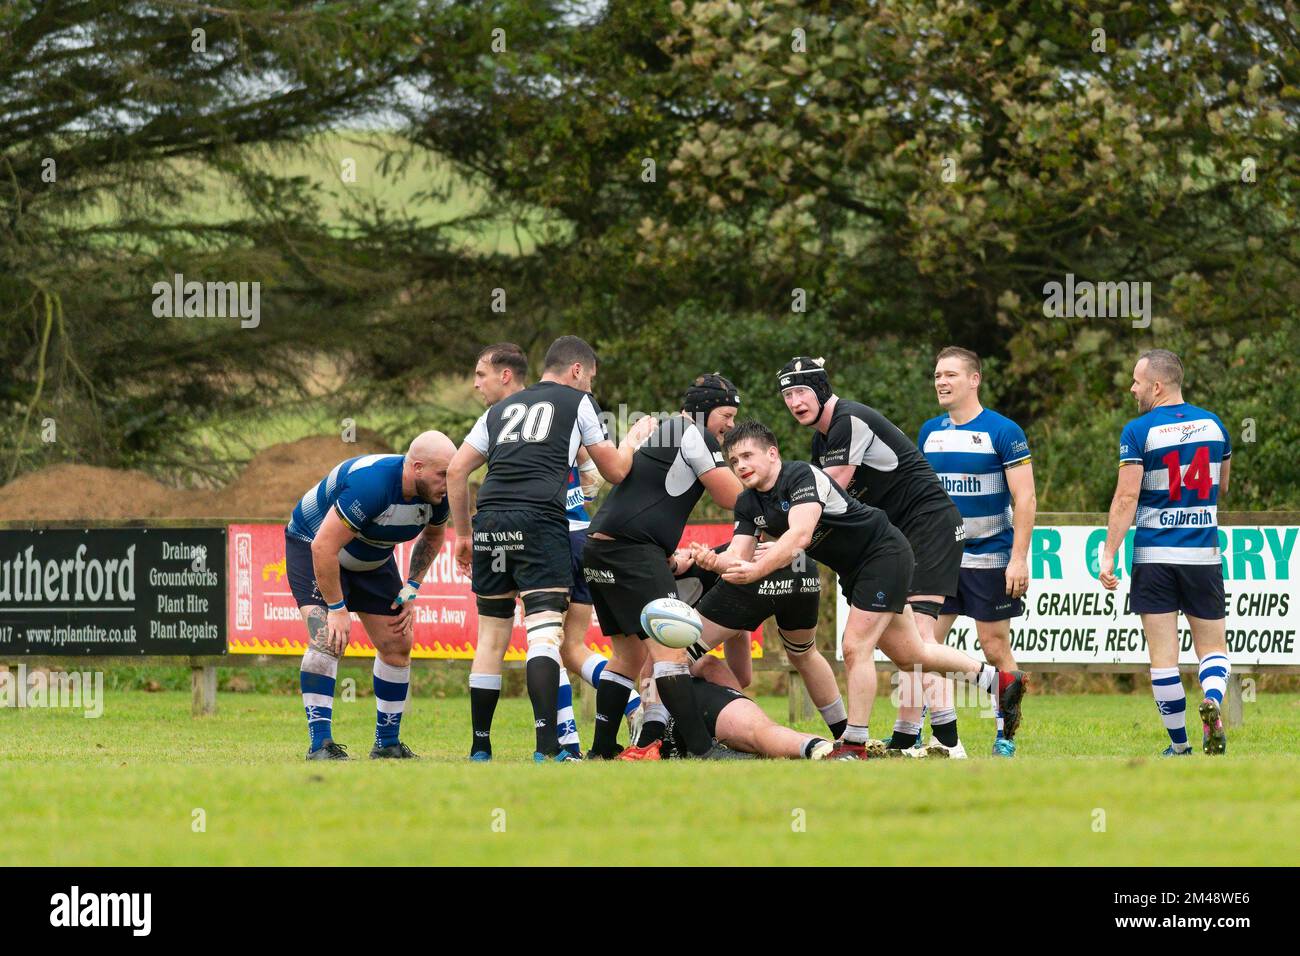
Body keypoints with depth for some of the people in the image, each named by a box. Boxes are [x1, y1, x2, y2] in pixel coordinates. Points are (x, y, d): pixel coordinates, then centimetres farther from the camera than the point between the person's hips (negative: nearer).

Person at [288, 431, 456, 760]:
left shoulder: (438, 493, -17)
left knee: (397, 644, 3)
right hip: (313, 545, -7)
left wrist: (411, 589, 1)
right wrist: (337, 608, -30)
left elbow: (432, 536, 9)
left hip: (371, 558, 7)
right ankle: (320, 744, -22)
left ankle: (387, 744, 15)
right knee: (327, 640, -24)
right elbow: (324, 548, -37)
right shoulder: (371, 485, -40)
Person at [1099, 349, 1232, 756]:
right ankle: (1212, 701, -21)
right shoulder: (1213, 425, 6)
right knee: (1212, 648, 10)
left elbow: (1126, 498, -13)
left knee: (1163, 657, 4)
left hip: (1154, 555, -3)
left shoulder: (1138, 431, -8)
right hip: (1203, 553, 3)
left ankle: (1179, 745, 5)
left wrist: (1108, 554, -11)